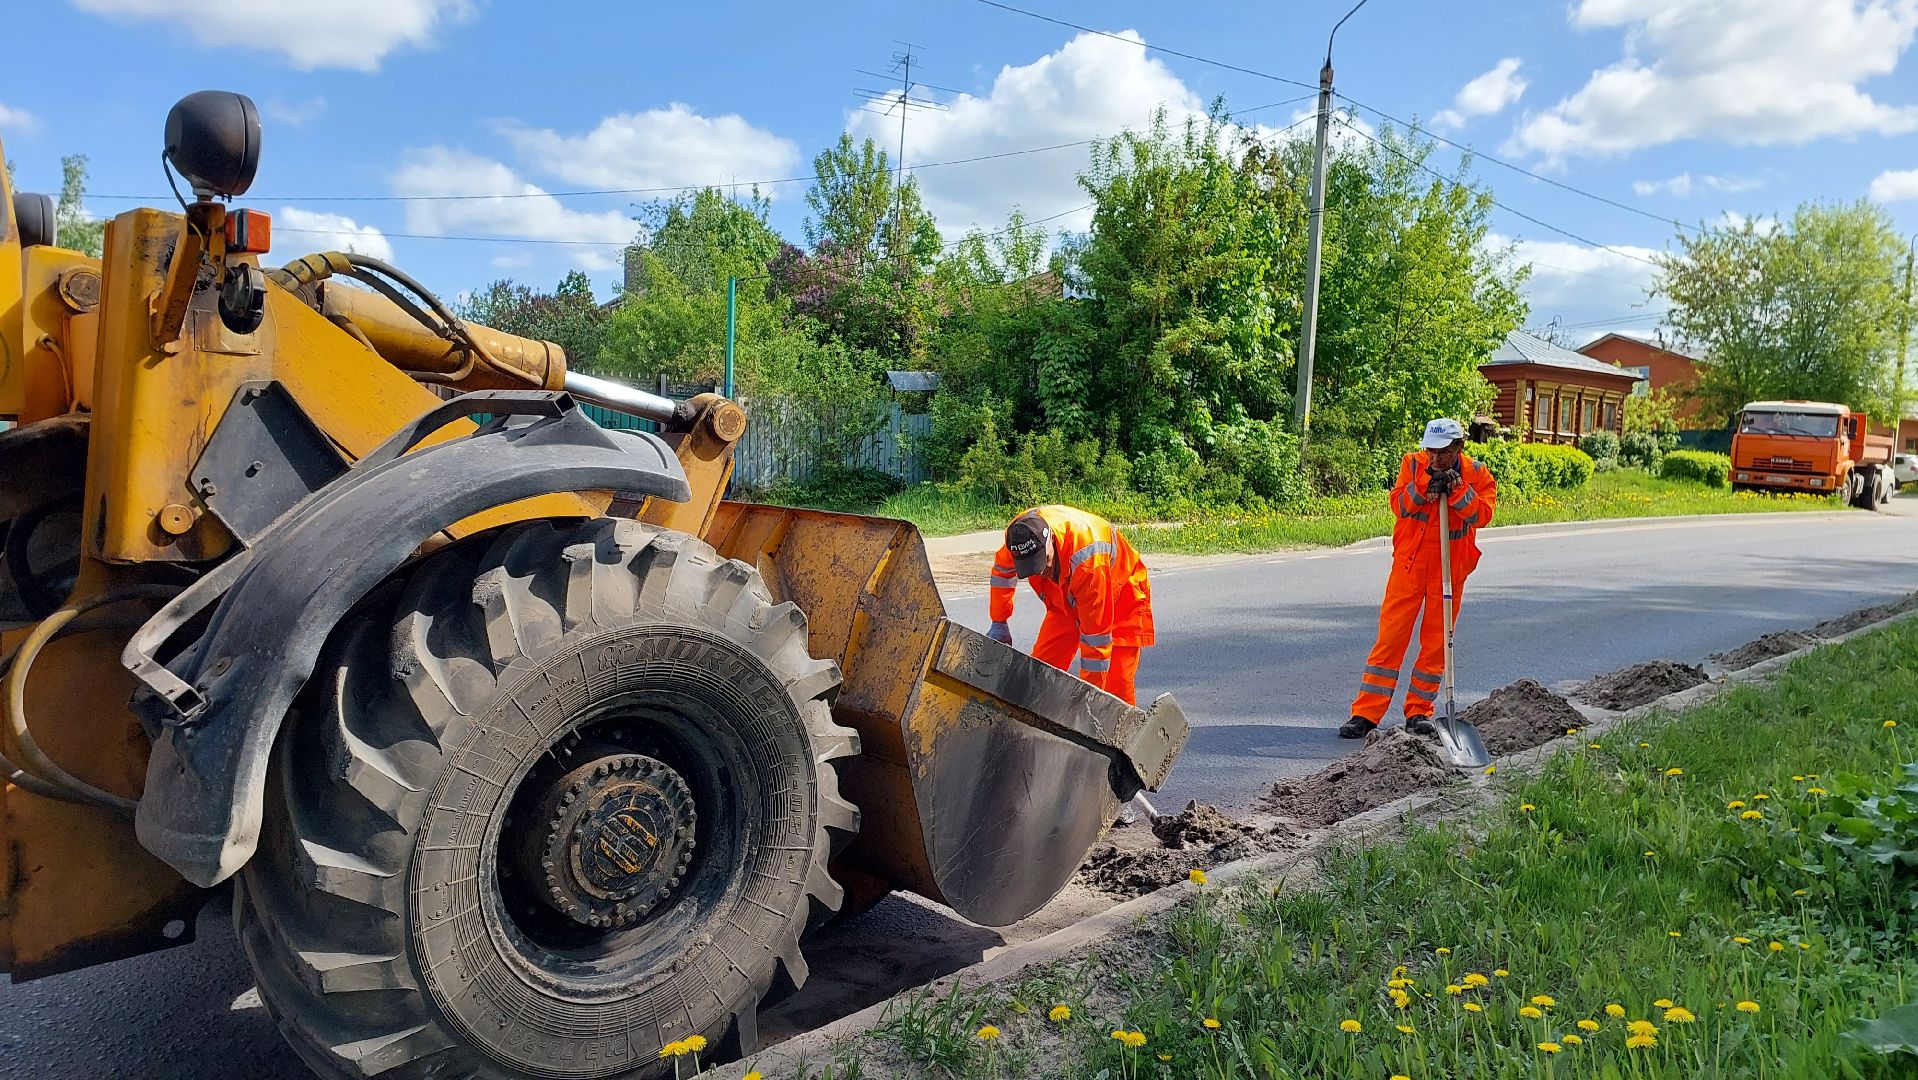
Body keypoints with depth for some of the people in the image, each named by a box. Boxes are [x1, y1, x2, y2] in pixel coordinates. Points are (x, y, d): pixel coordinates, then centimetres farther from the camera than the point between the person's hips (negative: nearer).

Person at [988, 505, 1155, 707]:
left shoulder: (1087, 560, -42)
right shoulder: (1019, 534, -25)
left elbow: (1096, 633, -36)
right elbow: (1002, 569, 2)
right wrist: (999, 623, 5)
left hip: (1119, 599, -5)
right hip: (1067, 601, 6)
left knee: (1117, 687, -17)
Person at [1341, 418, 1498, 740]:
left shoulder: (1477, 475, 0)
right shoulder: (1413, 464, 0)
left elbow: (1482, 514, -13)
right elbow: (1398, 504, -11)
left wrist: (1456, 489, -23)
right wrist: (1425, 486, -25)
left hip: (1450, 571, 1)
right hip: (1409, 565, -1)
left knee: (1436, 642, 6)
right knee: (1390, 637, -2)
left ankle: (1419, 712, 20)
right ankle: (1366, 713, 1)